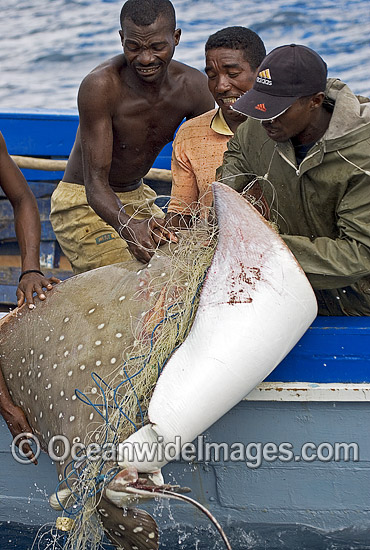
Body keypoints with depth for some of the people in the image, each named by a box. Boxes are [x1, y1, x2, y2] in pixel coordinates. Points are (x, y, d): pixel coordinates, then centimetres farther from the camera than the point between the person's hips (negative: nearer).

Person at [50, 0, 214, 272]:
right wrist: (128, 227, -51)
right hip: (84, 204, -6)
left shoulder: (194, 86, -12)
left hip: (138, 198, 6)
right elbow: (96, 183, -30)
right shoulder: (100, 86, -28)